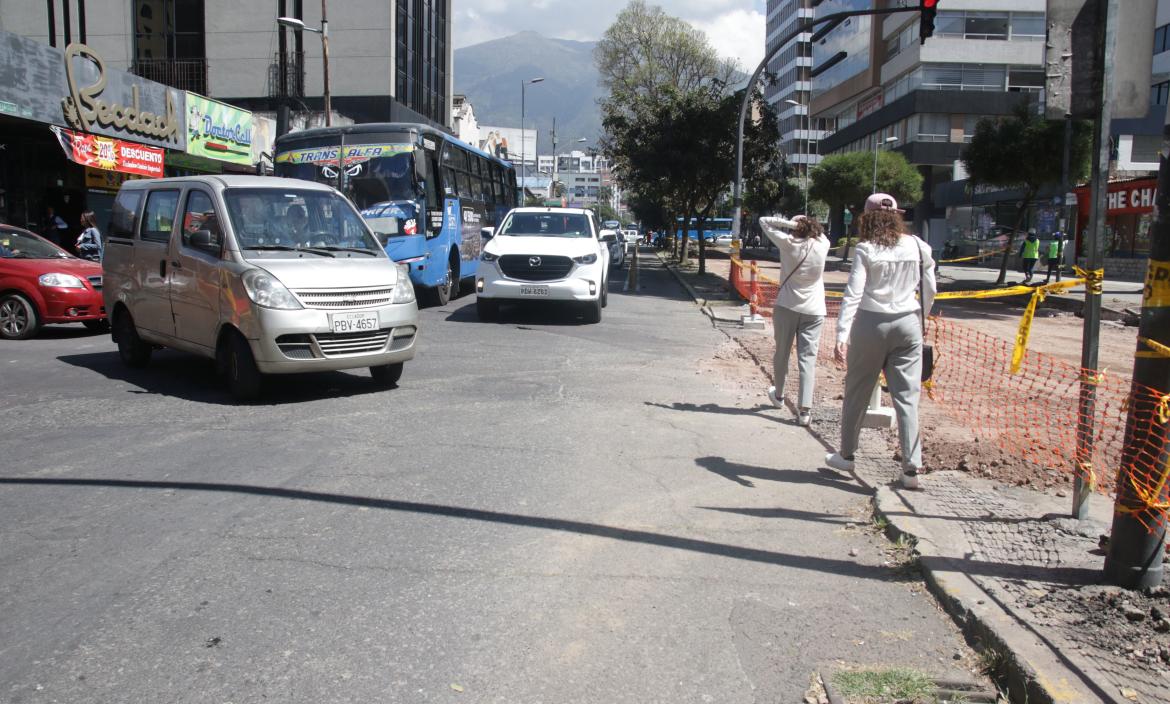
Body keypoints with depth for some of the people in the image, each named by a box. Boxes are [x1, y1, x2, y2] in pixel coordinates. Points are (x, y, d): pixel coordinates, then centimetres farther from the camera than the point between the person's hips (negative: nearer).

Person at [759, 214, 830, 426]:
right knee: (808, 359, -3)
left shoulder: (787, 243, -5)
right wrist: (809, 225, 8)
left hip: (787, 307, -1)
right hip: (814, 310, 1)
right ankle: (804, 409, -11)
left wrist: (790, 223, -5)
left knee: (782, 354, 16)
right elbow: (820, 233, 24)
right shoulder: (822, 245, 0)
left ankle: (778, 396, 35)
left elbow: (764, 221, 4)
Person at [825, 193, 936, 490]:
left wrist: (842, 336, -18)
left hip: (871, 323, -2)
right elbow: (930, 291, 7)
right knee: (907, 397, 3)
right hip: (907, 324, 3)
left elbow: (853, 295, -15)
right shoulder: (917, 246, 2)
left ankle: (846, 456, 25)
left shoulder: (866, 250, -7)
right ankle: (911, 468, 0)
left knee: (857, 393, 12)